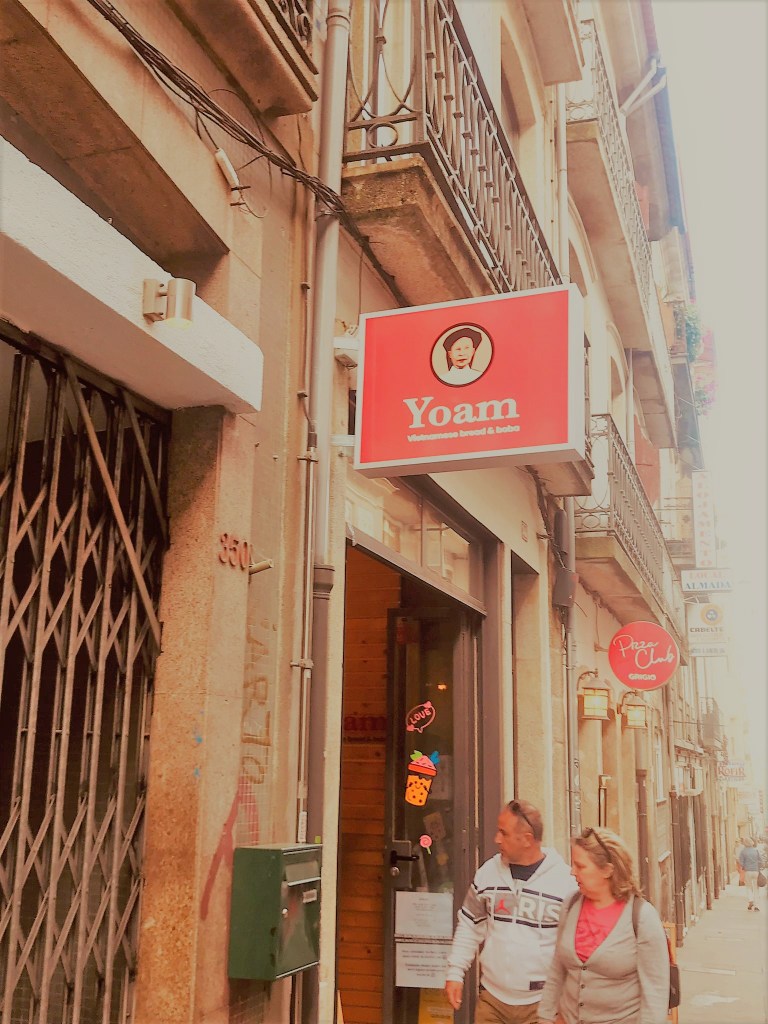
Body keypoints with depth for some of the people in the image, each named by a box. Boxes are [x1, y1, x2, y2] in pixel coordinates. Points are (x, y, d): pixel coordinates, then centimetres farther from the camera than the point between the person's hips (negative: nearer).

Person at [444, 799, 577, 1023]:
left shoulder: (564, 881, -11)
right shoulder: (488, 872, 0)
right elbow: (470, 927, 11)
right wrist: (455, 973, 6)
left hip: (540, 1003, -3)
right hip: (491, 998, 3)